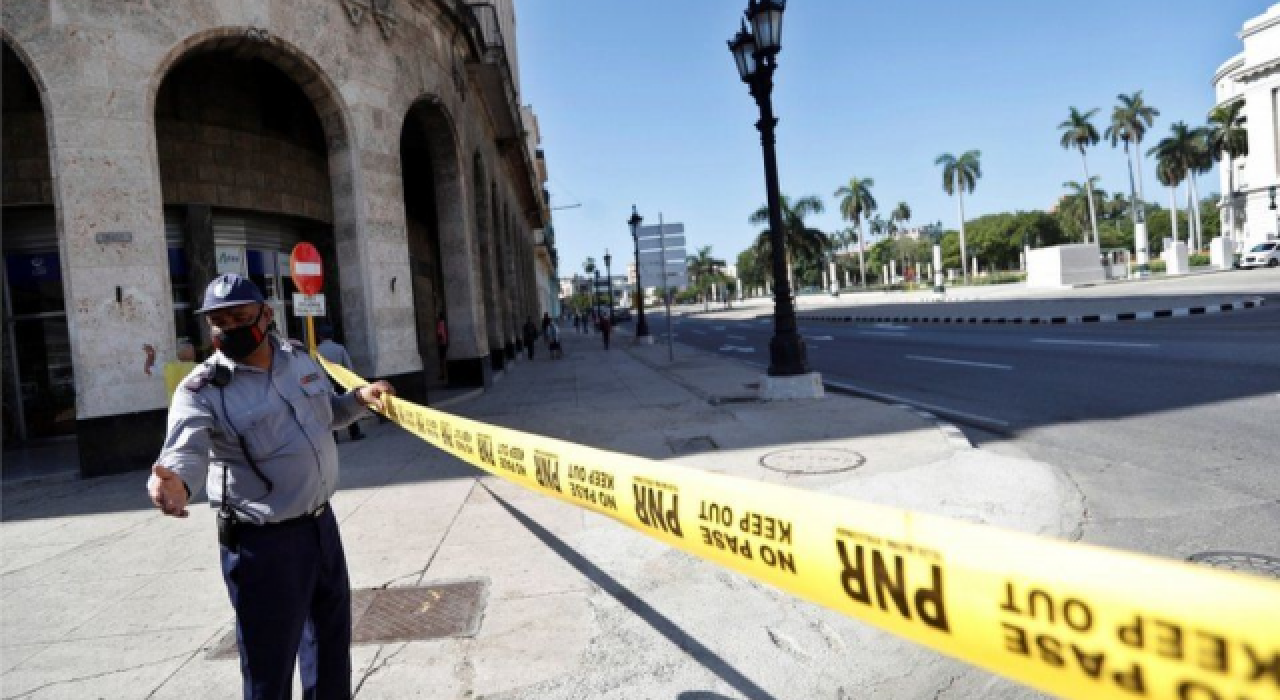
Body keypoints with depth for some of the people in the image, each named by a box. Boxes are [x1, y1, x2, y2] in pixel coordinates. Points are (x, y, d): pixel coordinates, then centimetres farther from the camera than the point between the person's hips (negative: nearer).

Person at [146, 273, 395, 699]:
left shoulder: (299, 359, 3)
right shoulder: (202, 389, -16)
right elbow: (186, 449, -34)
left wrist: (360, 398, 2)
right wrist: (173, 481, -55)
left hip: (321, 522, 6)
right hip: (263, 543, -6)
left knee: (332, 636, 24)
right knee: (270, 662, 2)